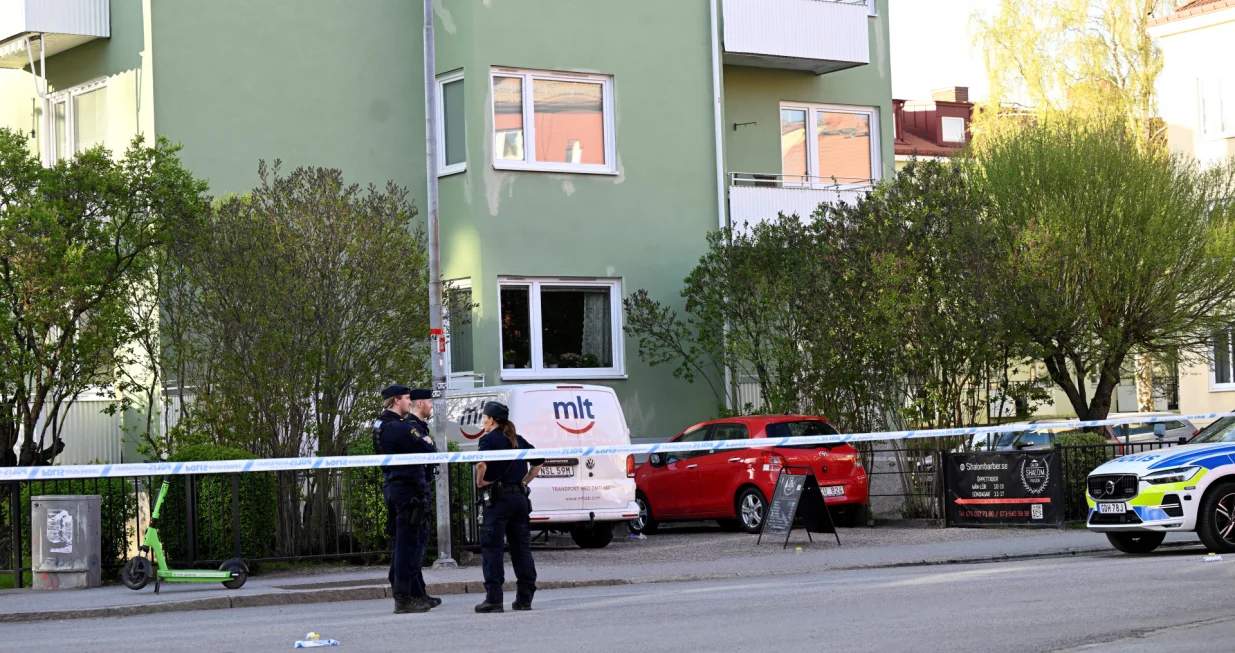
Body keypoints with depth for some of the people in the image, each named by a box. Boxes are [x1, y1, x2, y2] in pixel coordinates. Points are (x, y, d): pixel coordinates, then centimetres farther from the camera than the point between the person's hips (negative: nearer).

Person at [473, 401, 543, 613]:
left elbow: (482, 463, -24)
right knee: (521, 547, 10)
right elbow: (538, 462, 18)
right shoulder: (518, 440, 15)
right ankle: (525, 598, 10)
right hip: (520, 497, 7)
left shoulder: (489, 439, -6)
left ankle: (493, 598, -9)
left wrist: (480, 482, -9)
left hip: (498, 498, -7)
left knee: (491, 547, -4)